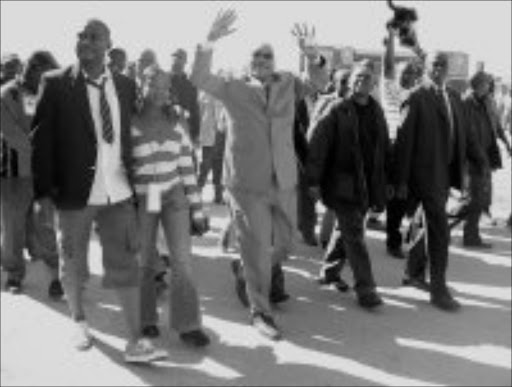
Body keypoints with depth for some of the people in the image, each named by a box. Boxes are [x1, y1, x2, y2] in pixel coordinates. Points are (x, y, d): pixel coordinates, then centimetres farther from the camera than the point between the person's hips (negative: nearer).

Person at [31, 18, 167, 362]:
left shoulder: (126, 85, 4)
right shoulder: (56, 84, -5)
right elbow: (42, 138, -5)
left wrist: (132, 178, 7)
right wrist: (44, 190, -8)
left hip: (118, 192, 2)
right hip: (74, 192, -1)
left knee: (125, 265, 2)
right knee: (73, 264, 15)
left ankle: (135, 341, 8)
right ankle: (79, 322, 38)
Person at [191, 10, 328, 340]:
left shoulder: (288, 85, 10)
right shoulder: (234, 88, 1)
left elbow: (320, 81, 0)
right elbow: (200, 78, -11)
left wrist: (311, 54, -20)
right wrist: (210, 42, -26)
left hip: (284, 180, 4)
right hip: (247, 182, -4)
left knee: (285, 242, 15)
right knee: (257, 248, -1)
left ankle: (247, 273, 44)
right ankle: (260, 312, 15)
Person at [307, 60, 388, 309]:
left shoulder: (376, 111, 10)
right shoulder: (337, 110, -7)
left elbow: (384, 149, 15)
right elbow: (317, 143, -11)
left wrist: (382, 184, 12)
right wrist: (314, 180, -14)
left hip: (367, 185, 6)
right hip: (342, 183, -6)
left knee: (348, 232, 16)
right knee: (354, 235, -5)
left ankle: (331, 270, 35)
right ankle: (365, 288, 0)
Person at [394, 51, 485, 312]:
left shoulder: (453, 97, 12)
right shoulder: (416, 98, -9)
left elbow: (464, 134, 13)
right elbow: (404, 141, -11)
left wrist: (480, 162, 3)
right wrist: (402, 181, -13)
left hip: (446, 173, 7)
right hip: (426, 173, -7)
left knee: (431, 226, 17)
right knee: (440, 231, -8)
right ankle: (438, 290, 2)